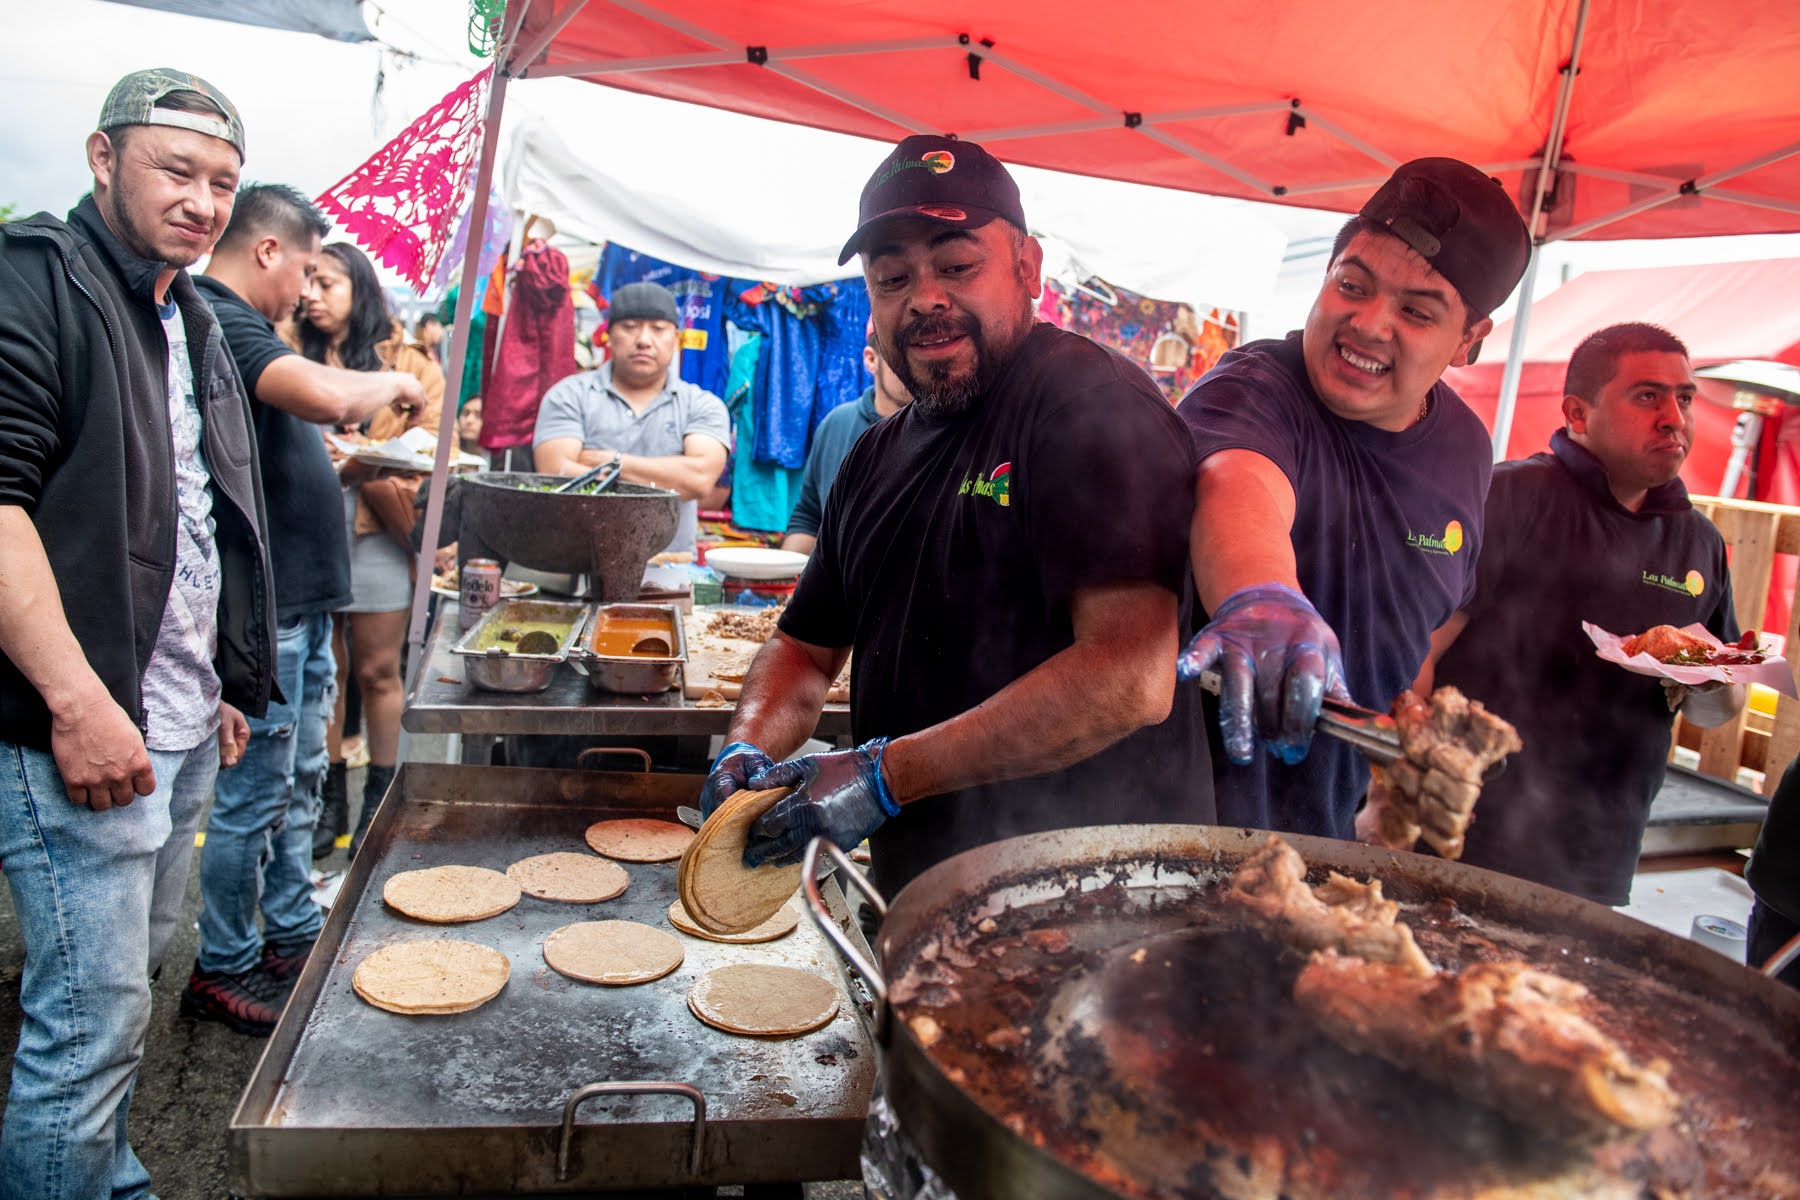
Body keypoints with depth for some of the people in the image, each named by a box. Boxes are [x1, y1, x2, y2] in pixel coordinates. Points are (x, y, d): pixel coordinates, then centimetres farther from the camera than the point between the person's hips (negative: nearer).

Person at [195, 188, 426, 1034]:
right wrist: (391, 384, -14)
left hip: (298, 599, 10)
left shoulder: (232, 322, 17)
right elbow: (326, 396, -32)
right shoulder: (218, 319, -15)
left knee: (298, 781, 18)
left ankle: (293, 934, 31)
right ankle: (222, 967, 16)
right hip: (264, 605, -10)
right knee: (254, 793, 1)